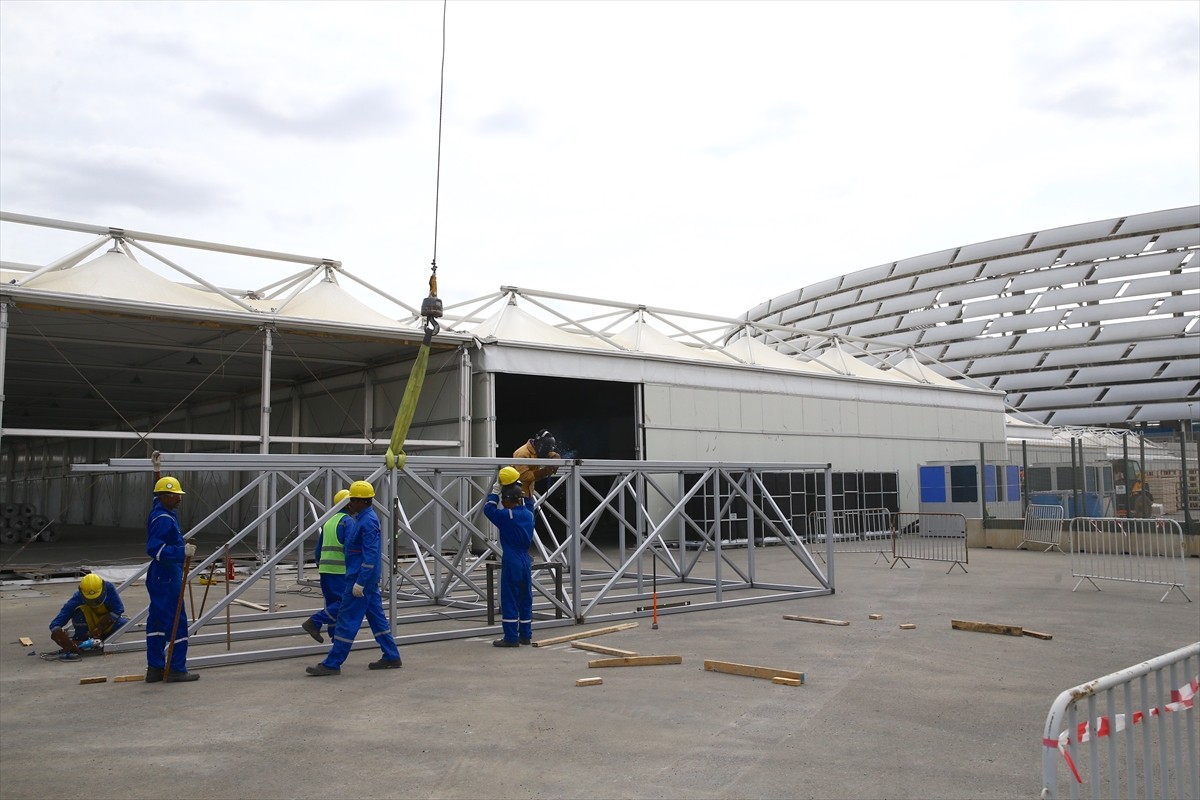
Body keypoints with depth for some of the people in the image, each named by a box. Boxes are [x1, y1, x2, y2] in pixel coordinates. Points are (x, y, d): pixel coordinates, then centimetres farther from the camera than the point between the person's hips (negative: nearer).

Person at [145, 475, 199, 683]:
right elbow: (154, 548, -28)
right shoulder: (163, 519, -19)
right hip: (167, 578, -11)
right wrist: (182, 552, -34)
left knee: (157, 621, 12)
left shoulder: (165, 514, 14)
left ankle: (155, 668, 19)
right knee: (177, 621, -4)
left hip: (161, 577, 11)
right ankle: (177, 669, 2)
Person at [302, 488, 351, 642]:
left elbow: (319, 547, 21)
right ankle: (314, 622, -13)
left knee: (333, 603, 11)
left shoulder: (328, 521, 18)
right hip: (340, 570, -9)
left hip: (325, 568, 9)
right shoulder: (348, 521, -8)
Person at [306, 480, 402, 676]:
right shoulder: (363, 518, 13)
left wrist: (360, 582, -24)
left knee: (347, 620, -5)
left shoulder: (368, 522, -19)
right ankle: (391, 657, 19)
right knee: (377, 617, 13)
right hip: (368, 579, 10)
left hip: (361, 579, -10)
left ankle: (332, 663, 1)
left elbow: (371, 555, -24)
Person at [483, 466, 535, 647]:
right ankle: (526, 635, 16)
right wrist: (519, 487, 22)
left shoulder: (507, 516, -13)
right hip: (525, 561, 7)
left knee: (509, 600, -2)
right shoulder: (529, 514, 7)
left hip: (511, 563, -7)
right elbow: (529, 502, 29)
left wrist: (496, 490, 2)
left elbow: (488, 508, -3)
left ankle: (511, 637, -1)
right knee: (525, 600, 11)